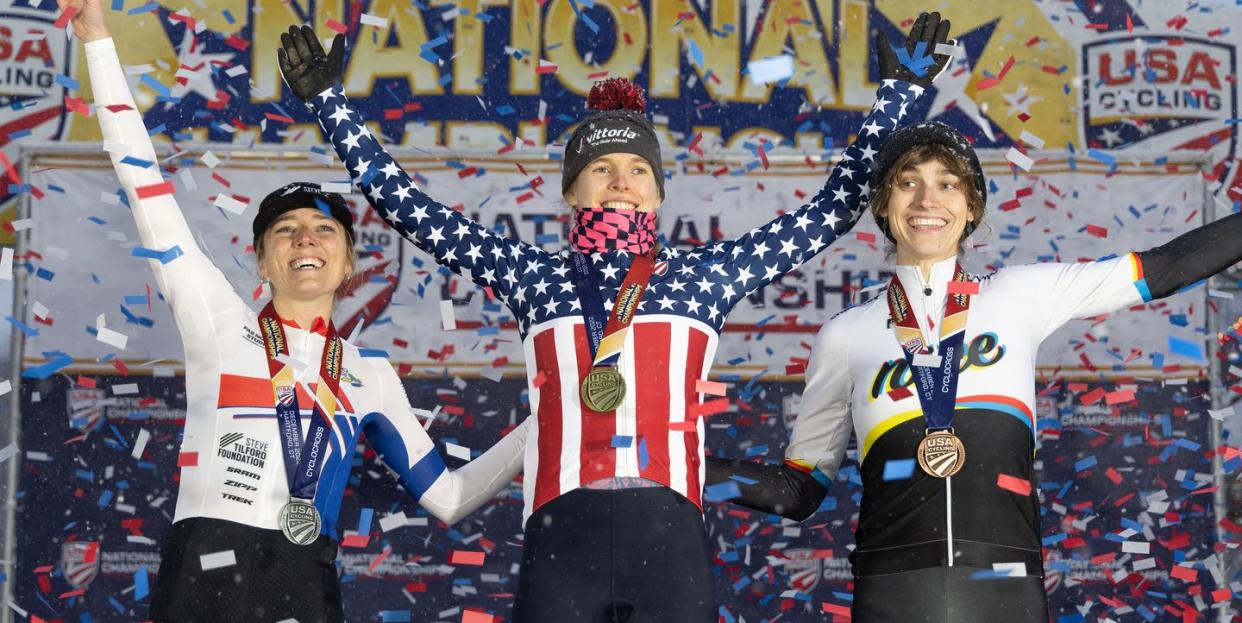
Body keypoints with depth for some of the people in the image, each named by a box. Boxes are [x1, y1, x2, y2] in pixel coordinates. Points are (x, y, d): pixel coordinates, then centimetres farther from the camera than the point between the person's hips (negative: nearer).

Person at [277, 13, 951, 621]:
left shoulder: (705, 275, 15)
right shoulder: (534, 275, 16)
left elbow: (832, 210, 19)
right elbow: (407, 206, 19)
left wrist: (898, 92, 20)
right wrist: (327, 98, 17)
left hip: (670, 535, 0)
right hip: (561, 535, 0)